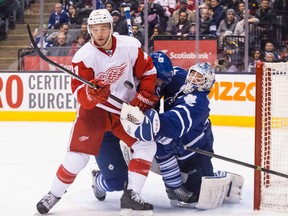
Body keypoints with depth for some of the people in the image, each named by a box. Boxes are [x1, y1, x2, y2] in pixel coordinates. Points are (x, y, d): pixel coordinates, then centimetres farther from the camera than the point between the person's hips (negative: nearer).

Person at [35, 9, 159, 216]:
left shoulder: (131, 46, -12)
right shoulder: (84, 56, -18)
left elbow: (148, 71, 2)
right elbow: (80, 93, -24)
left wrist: (142, 99, -5)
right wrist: (91, 92, -46)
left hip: (126, 109, 3)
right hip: (94, 109, -3)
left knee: (147, 145, -11)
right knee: (78, 155, -11)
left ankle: (131, 196, -7)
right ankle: (54, 195, 9)